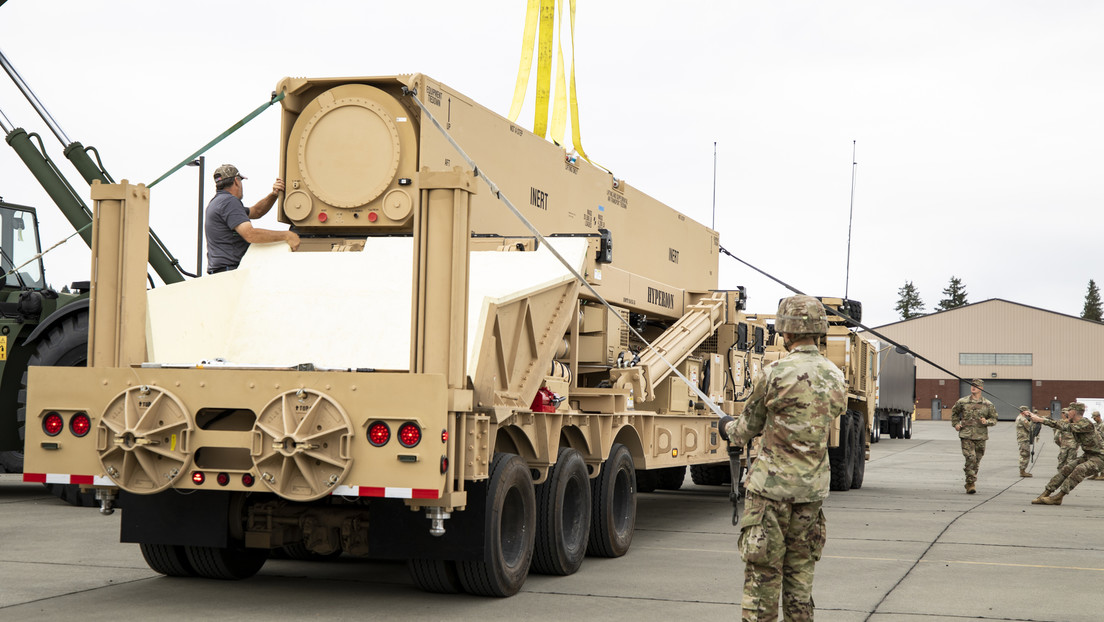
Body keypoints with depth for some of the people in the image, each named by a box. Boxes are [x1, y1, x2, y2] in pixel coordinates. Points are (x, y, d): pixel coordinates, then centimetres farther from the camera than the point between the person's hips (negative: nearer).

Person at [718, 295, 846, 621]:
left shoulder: (774, 374, -14)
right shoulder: (836, 377, 4)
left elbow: (747, 429, -2)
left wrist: (728, 427, 23)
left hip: (772, 485, -6)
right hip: (813, 487, 6)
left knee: (762, 570, 0)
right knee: (799, 569, 15)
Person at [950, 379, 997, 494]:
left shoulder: (988, 405, 4)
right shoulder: (962, 402, 4)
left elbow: (994, 419, 9)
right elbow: (954, 412, 21)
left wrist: (986, 422, -11)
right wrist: (956, 424, 9)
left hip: (980, 437, 2)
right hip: (966, 436, -2)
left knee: (977, 460, 8)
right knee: (970, 458, -16)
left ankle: (969, 484, 22)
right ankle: (970, 484, -11)